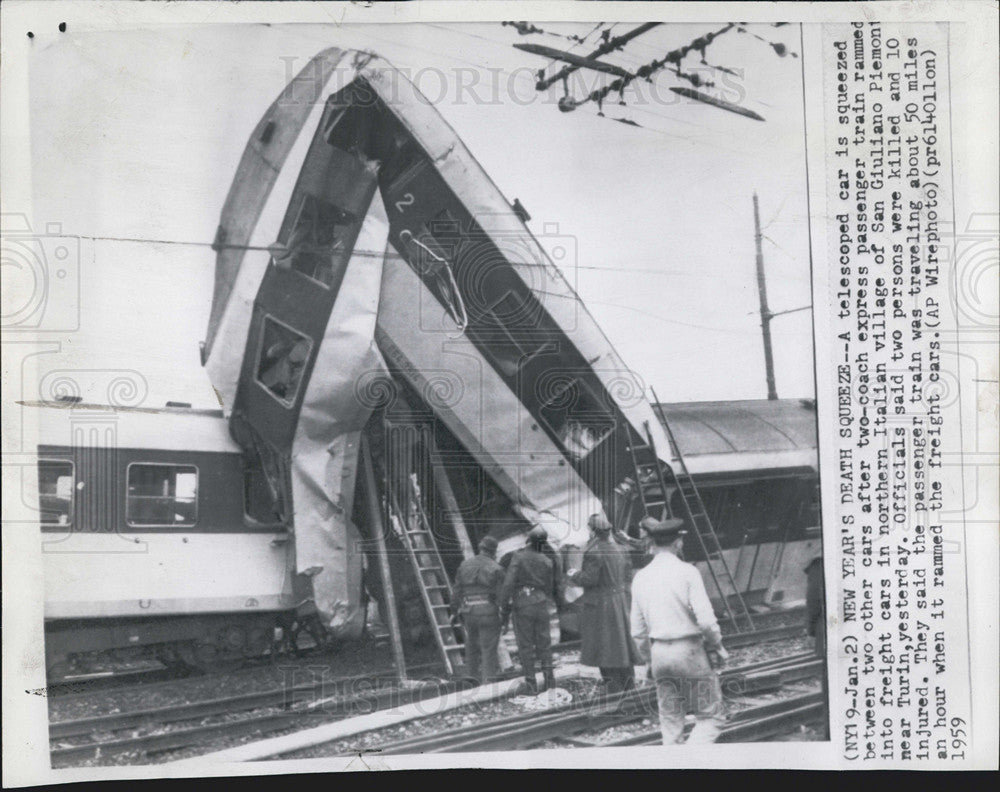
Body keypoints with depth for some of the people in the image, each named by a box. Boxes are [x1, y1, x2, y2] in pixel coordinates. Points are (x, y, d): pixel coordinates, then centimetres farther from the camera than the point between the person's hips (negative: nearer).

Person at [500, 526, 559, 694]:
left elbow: (509, 583, -15)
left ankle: (531, 684, 2)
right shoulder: (548, 562, 2)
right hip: (541, 605, 3)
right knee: (544, 644, 13)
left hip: (522, 605, -3)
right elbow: (551, 588, 10)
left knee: (525, 645, 4)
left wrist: (504, 609, -9)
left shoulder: (518, 557, -9)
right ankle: (549, 678, 2)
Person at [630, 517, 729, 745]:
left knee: (670, 721, 14)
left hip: (659, 651, 5)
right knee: (711, 717, 5)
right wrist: (717, 647, 1)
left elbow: (638, 631, 9)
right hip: (689, 649, -5)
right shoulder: (687, 572, -10)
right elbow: (706, 620, -15)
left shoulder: (641, 577, 5)